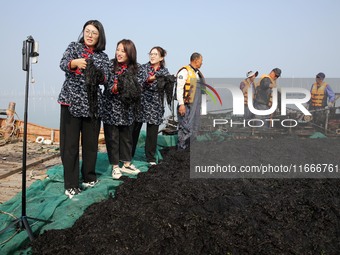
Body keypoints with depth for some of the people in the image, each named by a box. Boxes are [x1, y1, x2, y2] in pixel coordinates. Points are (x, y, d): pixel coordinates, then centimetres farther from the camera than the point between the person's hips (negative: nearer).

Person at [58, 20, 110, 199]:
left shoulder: (103, 56, 12)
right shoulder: (74, 47, 8)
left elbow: (105, 79, -1)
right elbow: (63, 64, -11)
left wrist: (97, 74, -23)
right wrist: (75, 62, -32)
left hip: (92, 103, 3)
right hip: (71, 101, -3)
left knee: (91, 142, 8)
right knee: (70, 143, -5)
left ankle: (89, 177, 24)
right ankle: (71, 185, -1)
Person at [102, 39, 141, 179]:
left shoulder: (135, 68, 2)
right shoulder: (110, 65, -5)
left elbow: (137, 88, 5)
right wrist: (113, 88, -26)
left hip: (126, 108, 3)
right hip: (111, 107, -2)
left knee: (126, 135, 12)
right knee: (112, 136, 2)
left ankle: (126, 164, 26)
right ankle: (115, 166, 14)